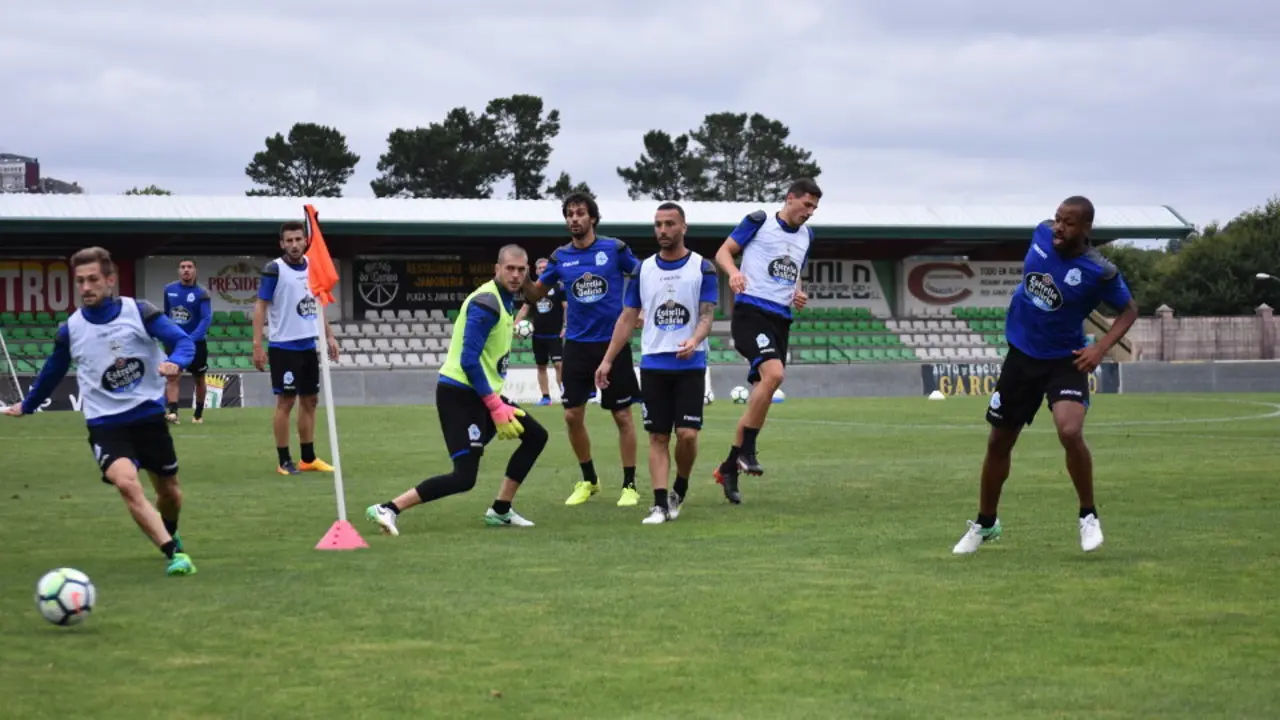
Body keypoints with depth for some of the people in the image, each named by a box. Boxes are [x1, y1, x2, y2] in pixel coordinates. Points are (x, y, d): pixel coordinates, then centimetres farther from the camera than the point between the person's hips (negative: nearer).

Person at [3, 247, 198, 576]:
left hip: (149, 415, 1)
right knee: (126, 482, -28)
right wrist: (27, 406, 28)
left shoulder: (139, 312, -10)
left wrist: (175, 362, -34)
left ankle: (169, 534, 50)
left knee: (169, 490, 15)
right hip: (105, 424, -1)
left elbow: (184, 341, -12)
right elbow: (52, 372, 15)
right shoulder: (70, 329, -3)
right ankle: (175, 554, -29)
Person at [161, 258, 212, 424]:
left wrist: (191, 339, -34)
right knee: (172, 376, -16)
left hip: (196, 342, -2)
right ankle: (172, 413, -24)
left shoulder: (202, 294, -12)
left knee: (199, 380, 11)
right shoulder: (169, 290, 0)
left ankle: (198, 414, 28)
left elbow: (206, 319, -22)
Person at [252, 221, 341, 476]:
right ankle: (284, 461, 4)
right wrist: (257, 345, -16)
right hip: (284, 346, -6)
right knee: (286, 401, -3)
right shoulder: (275, 269, -10)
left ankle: (308, 458, 19)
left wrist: (329, 336, 13)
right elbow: (260, 306, -10)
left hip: (308, 345, 6)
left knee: (310, 400, 11)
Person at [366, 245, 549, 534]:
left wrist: (497, 402, 17)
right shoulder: (486, 303, -18)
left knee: (535, 436, 15)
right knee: (464, 477, -15)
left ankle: (500, 511, 20)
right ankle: (387, 509, -15)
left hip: (480, 393, 10)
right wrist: (495, 407, -21)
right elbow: (469, 361, -23)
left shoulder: (503, 300, 13)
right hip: (460, 394, -10)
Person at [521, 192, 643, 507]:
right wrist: (522, 279, -9)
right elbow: (535, 294, 11)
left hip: (613, 342, -3)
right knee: (572, 415, 2)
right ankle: (588, 481, 20)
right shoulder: (560, 257, 5)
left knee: (622, 416, 0)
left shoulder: (614, 249, -3)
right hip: (577, 344, 3)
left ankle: (630, 485, 10)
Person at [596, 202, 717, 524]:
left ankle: (680, 490, 16)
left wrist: (694, 340, -29)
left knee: (687, 434, -8)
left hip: (690, 365, -2)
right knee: (658, 437, 0)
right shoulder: (644, 269, 8)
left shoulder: (702, 268, -1)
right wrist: (607, 360, 6)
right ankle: (660, 504, -1)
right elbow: (627, 319, 11)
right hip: (653, 364, 2)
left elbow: (707, 315, -7)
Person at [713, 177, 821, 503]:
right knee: (773, 373, -28)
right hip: (750, 311, -7)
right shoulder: (759, 222, -1)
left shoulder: (806, 235, 17)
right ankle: (747, 450, -16)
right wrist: (733, 272, -19)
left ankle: (729, 467, 16)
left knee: (761, 394, 6)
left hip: (780, 319, 7)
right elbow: (724, 251, 2)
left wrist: (799, 293, 10)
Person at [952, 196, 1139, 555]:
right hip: (1021, 354, 5)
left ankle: (1088, 516, -5)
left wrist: (1101, 347, -18)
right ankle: (985, 524, 32)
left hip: (1065, 361, -5)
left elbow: (1129, 310, -6)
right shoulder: (1042, 234, -9)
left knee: (1070, 432, -28)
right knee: (999, 441, 12)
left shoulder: (1100, 272, -21)